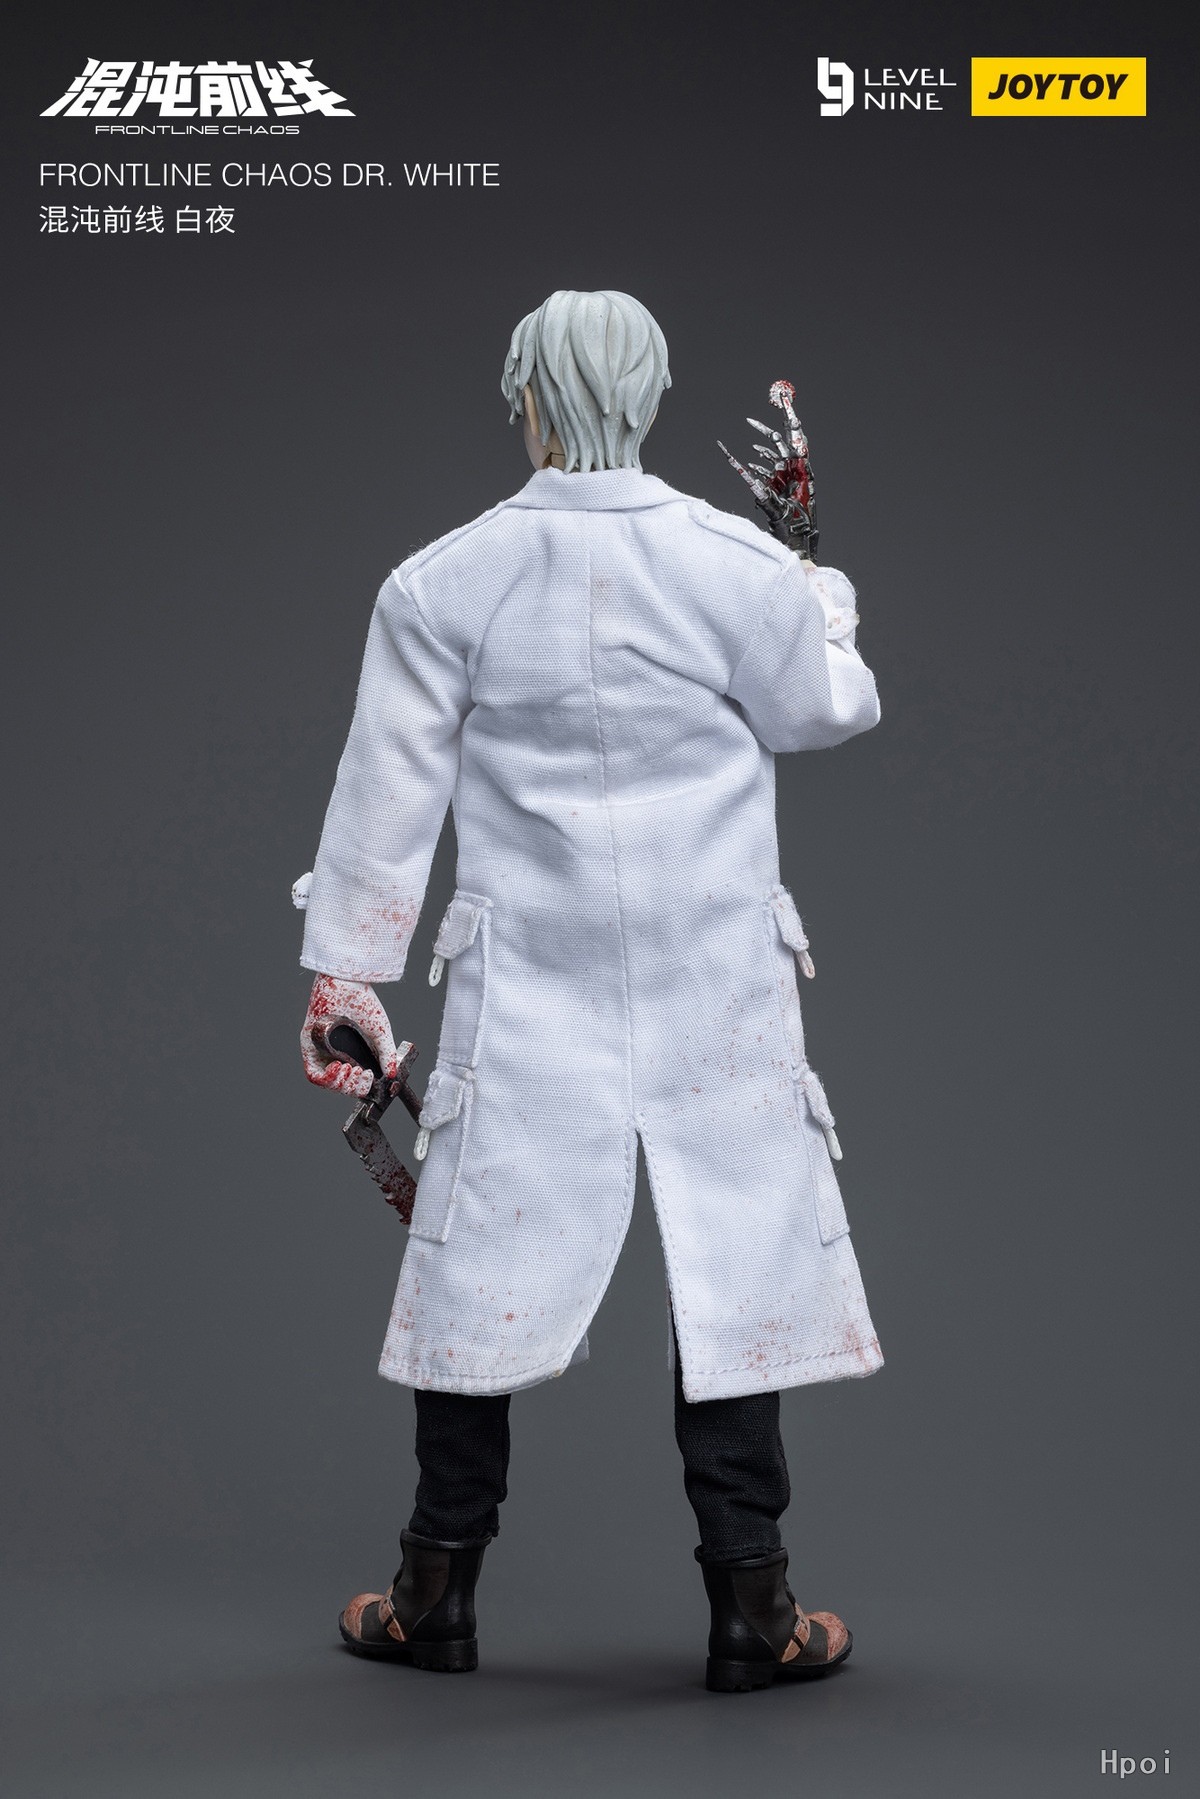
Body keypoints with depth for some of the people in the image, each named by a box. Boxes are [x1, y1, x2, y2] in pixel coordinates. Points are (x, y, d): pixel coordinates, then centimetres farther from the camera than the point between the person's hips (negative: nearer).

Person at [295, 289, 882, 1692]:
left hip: (527, 987, 1)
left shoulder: (441, 586, -6)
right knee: (737, 1268, 7)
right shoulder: (742, 567, -8)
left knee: (483, 1270, 10)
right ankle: (751, 1609, 13)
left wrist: (342, 970, 10)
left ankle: (437, 1594, 20)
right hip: (718, 988, 0)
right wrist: (831, 610, 28)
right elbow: (823, 713, 8)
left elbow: (387, 789, 1)